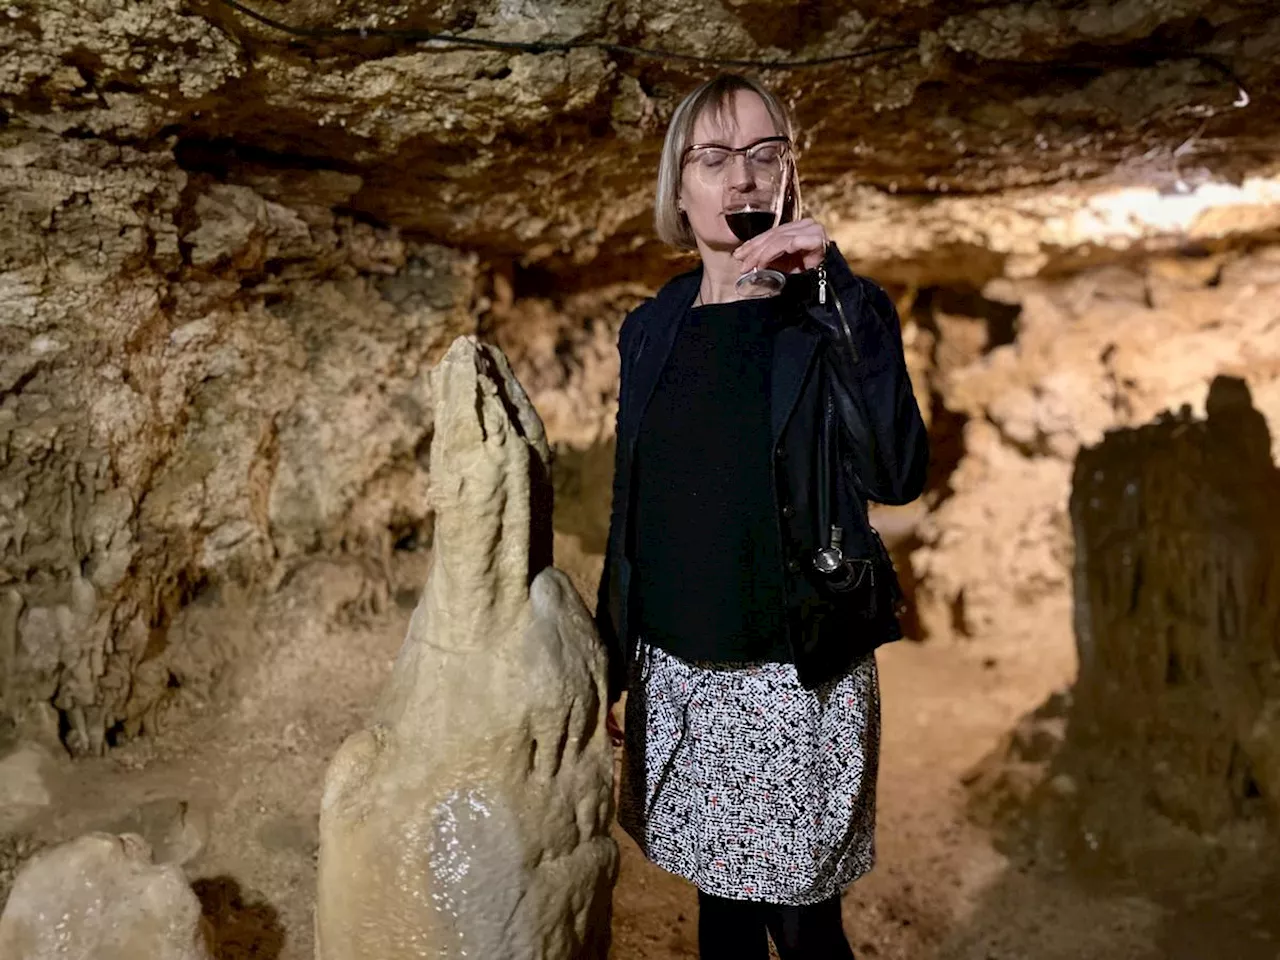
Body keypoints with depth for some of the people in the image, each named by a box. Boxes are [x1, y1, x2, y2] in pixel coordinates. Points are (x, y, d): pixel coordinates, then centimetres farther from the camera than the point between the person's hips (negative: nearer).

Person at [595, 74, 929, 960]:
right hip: (674, 672, 4)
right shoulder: (652, 328, 6)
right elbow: (632, 507, 11)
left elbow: (897, 475, -21)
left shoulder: (832, 316, -5)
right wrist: (609, 666, 12)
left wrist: (832, 285, -23)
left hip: (795, 677, -3)